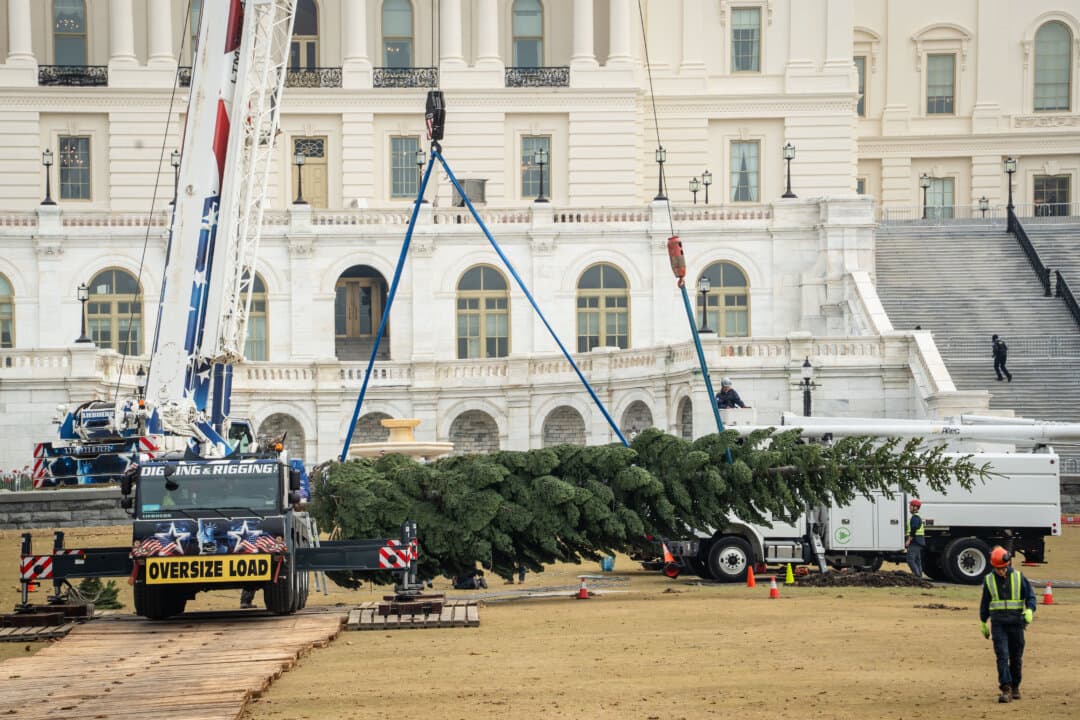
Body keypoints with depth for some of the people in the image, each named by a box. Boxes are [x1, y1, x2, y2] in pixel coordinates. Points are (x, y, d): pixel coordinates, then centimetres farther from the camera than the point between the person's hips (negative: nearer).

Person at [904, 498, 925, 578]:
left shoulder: (915, 517, -13)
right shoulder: (918, 517, 21)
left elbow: (914, 530, -21)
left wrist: (909, 540, -20)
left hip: (914, 541, -11)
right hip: (918, 542, 11)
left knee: (910, 560, -14)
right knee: (917, 560, 11)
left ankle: (917, 575, -19)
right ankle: (919, 575, 11)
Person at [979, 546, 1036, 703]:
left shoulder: (1019, 578, 1)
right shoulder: (989, 580, 5)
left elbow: (1030, 597, 3)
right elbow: (984, 603, 15)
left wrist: (1029, 610, -17)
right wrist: (983, 623, 19)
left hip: (1016, 622, 0)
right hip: (998, 623, 0)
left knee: (1016, 657, 8)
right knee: (1002, 656, -12)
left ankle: (1015, 687, 25)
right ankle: (1006, 689, -17)